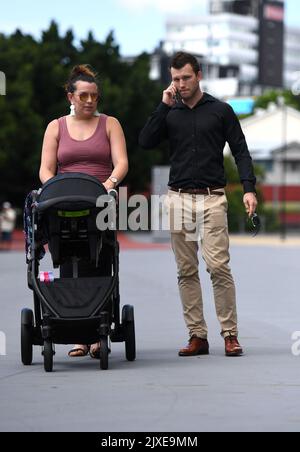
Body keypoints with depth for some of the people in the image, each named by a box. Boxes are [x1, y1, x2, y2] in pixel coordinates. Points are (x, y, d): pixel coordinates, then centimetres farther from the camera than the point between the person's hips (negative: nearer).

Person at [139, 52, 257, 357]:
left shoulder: (220, 111, 6)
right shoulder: (170, 113, 12)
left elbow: (240, 151, 4)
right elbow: (146, 142, -2)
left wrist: (249, 188, -10)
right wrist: (164, 106, -5)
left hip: (212, 197, -3)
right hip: (178, 199, 3)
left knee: (218, 266, -12)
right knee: (186, 271, 2)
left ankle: (230, 335, -6)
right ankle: (197, 336, 7)